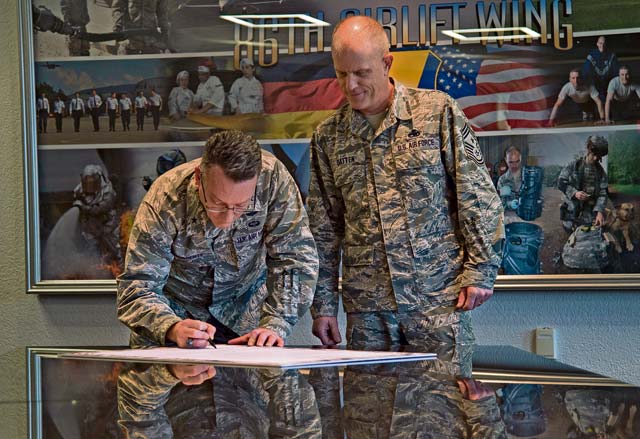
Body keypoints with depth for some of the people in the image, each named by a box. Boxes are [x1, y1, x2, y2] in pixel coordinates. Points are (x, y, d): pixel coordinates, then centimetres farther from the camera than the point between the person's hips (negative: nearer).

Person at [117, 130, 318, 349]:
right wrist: (173, 329, -46)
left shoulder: (273, 177, -25)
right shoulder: (164, 201, -28)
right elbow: (136, 290, -27)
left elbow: (294, 258, -18)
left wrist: (274, 325, -30)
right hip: (178, 309, -1)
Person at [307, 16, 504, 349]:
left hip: (438, 296, -3)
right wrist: (323, 304, 9)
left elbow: (477, 196, -1)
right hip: (366, 307, 3)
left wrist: (480, 270, -7)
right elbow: (323, 229, 12)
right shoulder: (328, 137, 8)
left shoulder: (438, 112, -1)